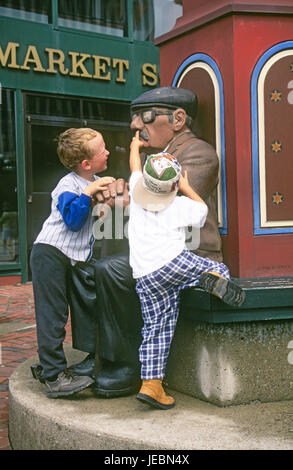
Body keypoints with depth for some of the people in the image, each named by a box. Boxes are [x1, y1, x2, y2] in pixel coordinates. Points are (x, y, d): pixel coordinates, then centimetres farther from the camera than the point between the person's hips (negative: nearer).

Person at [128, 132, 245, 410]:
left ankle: (150, 384, 4)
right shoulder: (181, 205, 3)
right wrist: (187, 188, 33)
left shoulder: (137, 192, 12)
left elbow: (134, 166, 33)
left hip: (144, 277, 4)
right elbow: (203, 209, 23)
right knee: (219, 268, 11)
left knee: (156, 328, 8)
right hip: (173, 262, -4)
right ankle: (214, 279, -26)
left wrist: (135, 146, 51)